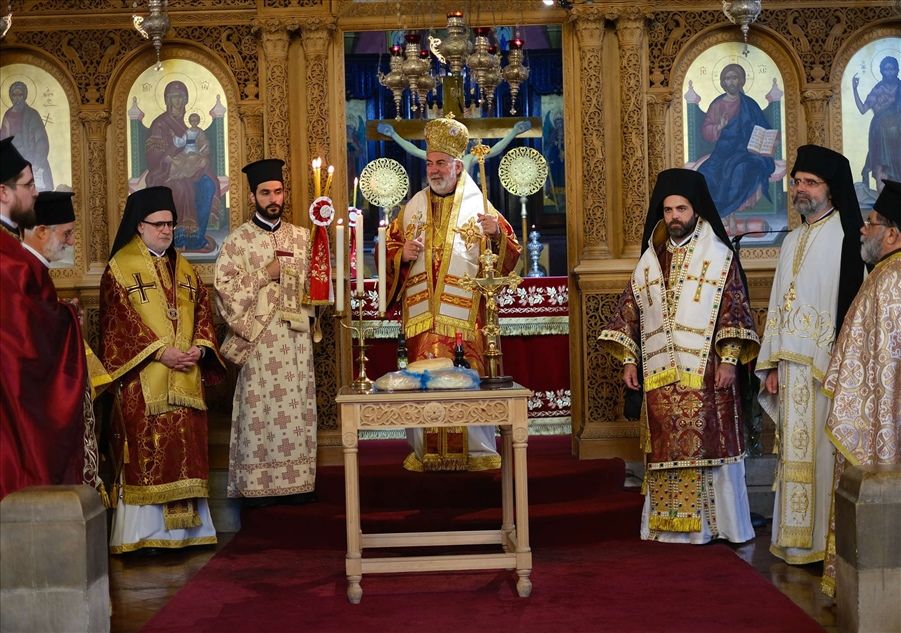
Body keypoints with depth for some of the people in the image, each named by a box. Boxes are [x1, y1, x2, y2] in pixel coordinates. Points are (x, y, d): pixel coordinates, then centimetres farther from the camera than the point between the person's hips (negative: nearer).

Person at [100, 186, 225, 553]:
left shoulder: (183, 268, 17)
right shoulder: (120, 268, -2)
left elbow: (202, 312, 14)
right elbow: (118, 323, -9)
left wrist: (199, 347, -5)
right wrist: (159, 352, -17)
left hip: (184, 379, 6)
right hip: (142, 381, -6)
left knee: (185, 449, 6)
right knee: (146, 452, -7)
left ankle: (183, 528, 11)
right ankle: (145, 533, -3)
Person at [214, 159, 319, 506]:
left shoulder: (301, 236, 13)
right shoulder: (238, 240, 1)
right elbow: (224, 286, -7)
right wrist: (264, 275, -10)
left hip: (297, 335, 4)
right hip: (258, 335, -4)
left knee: (298, 404, 4)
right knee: (261, 406, -4)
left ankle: (298, 481, 9)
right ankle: (259, 486, 0)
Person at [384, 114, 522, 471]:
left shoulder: (479, 207, 4)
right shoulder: (412, 209, 13)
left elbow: (508, 257, 0)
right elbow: (387, 252, 14)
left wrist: (497, 235, -20)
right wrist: (402, 255, -8)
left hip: (465, 316, -3)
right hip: (422, 314, 3)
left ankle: (478, 451, 7)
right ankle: (424, 452, 12)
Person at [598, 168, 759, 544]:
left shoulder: (719, 256, 1)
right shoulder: (650, 259, 13)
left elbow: (735, 311, -4)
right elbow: (630, 312, 13)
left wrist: (729, 360, -12)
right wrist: (629, 361, 7)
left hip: (706, 373, -3)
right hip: (661, 376, 4)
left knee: (712, 444, -2)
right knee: (667, 449, 4)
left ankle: (725, 523, 7)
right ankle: (673, 523, 11)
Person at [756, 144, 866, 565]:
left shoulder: (845, 237, -7)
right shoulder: (793, 241, 17)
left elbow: (853, 301, -13)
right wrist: (773, 365, 12)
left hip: (827, 364, -7)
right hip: (793, 365, 7)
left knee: (825, 449, -4)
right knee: (795, 450, 9)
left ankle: (830, 539, 3)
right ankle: (799, 540, 16)